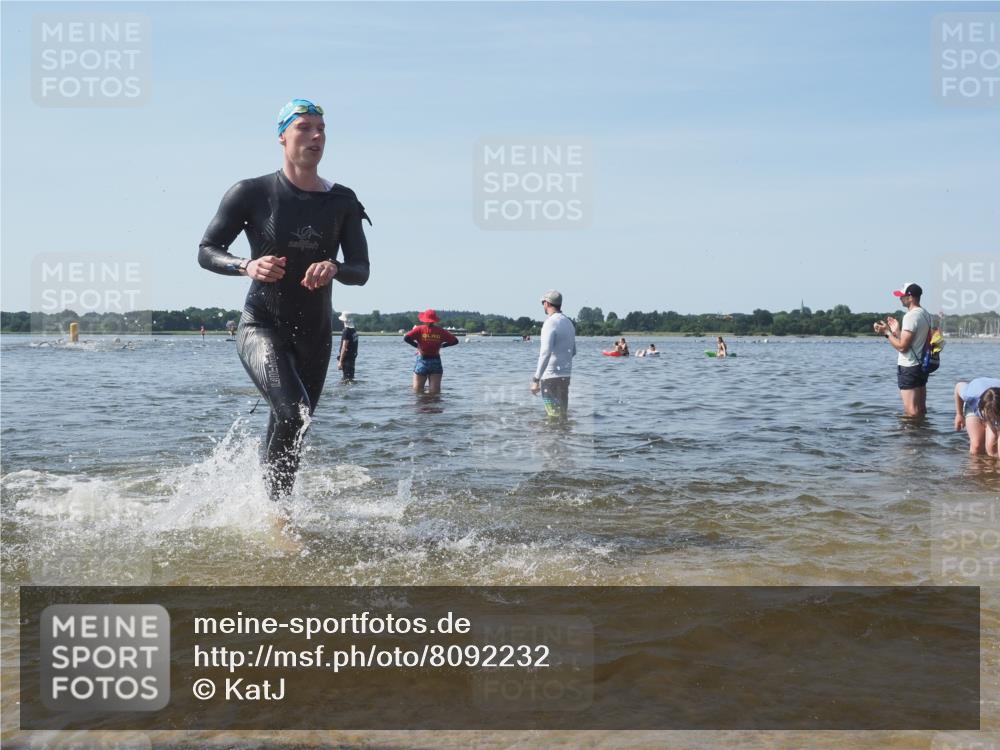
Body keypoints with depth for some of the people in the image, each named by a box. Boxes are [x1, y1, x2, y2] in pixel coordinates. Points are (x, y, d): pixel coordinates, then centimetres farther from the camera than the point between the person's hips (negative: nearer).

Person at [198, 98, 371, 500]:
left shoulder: (343, 202, 1)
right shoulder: (252, 193, -8)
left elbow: (361, 270, -2)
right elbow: (206, 251, -3)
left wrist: (334, 268, -25)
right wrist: (247, 265, -23)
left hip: (315, 335, 4)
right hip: (261, 327, -4)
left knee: (290, 432, 14)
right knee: (293, 410, -27)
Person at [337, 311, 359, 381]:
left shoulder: (347, 331, -18)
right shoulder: (354, 330, 10)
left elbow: (344, 348, -21)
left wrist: (340, 361, -20)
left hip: (347, 357, -9)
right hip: (353, 357, 9)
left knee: (347, 378, -7)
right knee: (350, 377, 16)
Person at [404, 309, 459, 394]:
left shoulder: (420, 329, -5)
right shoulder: (440, 331, 1)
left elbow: (406, 338, -17)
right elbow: (455, 341, 6)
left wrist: (416, 345, -4)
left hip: (422, 361, -2)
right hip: (436, 362, 2)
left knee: (417, 390, 6)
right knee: (435, 392, 1)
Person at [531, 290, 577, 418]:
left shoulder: (550, 323, -15)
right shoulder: (569, 323, 13)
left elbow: (545, 353, -24)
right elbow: (573, 351, 22)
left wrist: (536, 380, -24)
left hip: (551, 377, -8)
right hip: (566, 375, 8)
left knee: (554, 418, -6)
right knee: (562, 414, 15)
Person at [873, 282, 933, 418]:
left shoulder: (911, 316, -18)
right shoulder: (926, 314, 12)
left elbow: (902, 346, -20)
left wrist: (887, 332, -10)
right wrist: (897, 331, 17)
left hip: (908, 367, -10)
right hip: (921, 365, 10)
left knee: (911, 411, -7)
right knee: (921, 409, 14)